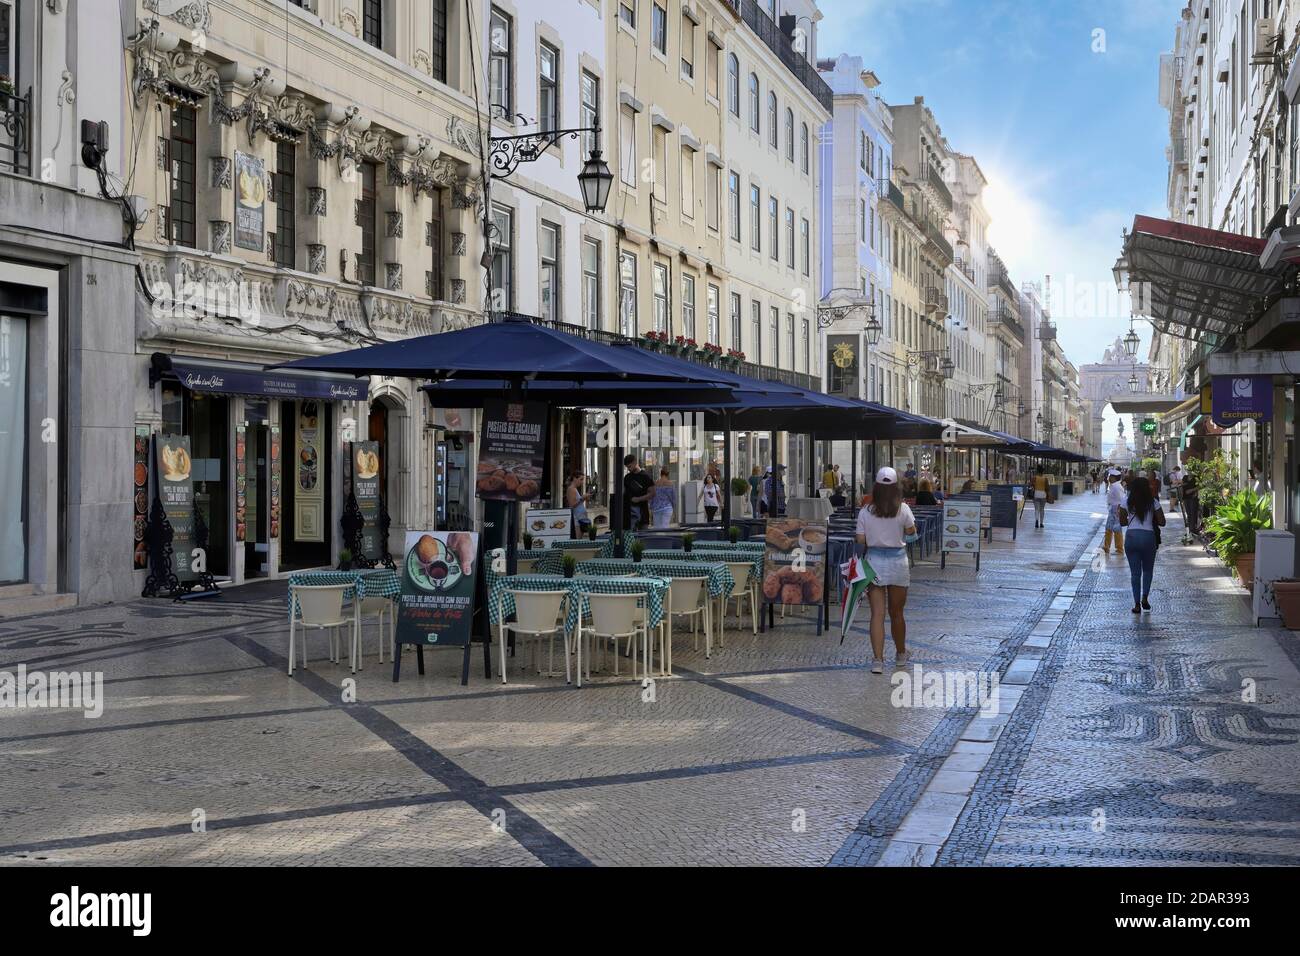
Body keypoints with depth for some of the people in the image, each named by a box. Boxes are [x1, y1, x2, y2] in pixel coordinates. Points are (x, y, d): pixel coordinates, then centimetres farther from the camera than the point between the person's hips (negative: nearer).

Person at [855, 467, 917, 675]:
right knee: (896, 613, 16)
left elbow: (860, 541, -5)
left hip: (874, 562, 0)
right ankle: (900, 654, 33)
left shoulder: (866, 512, -6)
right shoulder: (903, 510, -9)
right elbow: (912, 533, 3)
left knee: (877, 614, -1)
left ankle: (878, 659, -10)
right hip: (898, 561, 0)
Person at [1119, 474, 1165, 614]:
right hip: (1148, 536, 0)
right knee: (1148, 570, 19)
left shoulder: (1127, 502, 3)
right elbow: (1162, 522, 1)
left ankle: (1137, 604, 2)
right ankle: (1144, 597, 4)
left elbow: (1122, 522, 4)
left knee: (1135, 572, 6)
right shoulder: (1153, 502, 1)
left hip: (1131, 536, 1)